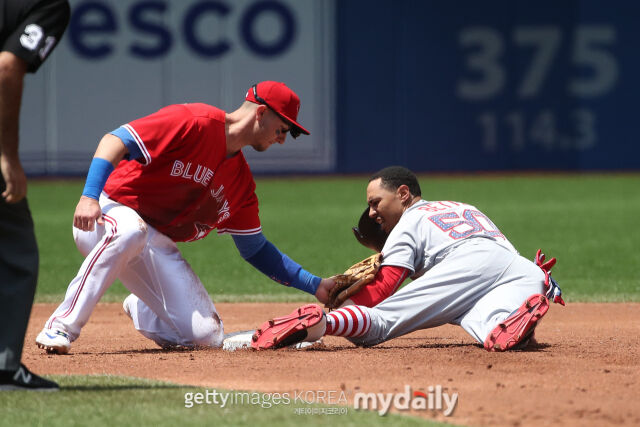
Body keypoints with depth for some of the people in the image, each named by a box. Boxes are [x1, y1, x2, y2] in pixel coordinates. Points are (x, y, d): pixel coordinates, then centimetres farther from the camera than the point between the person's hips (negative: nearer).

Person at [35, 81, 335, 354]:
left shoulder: (242, 181, 11)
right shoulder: (192, 122, -14)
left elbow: (255, 249, 17)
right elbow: (115, 141, -22)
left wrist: (315, 286, 10)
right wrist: (90, 196, -36)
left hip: (157, 246, 7)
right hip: (104, 218, -7)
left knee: (207, 336, -8)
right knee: (130, 230, -44)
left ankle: (140, 308, 25)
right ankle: (62, 326, -35)